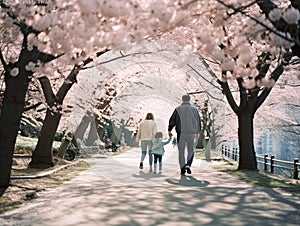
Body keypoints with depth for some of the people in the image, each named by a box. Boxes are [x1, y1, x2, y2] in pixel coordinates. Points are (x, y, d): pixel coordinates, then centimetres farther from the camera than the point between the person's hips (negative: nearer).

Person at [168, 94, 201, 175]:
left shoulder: (178, 109, 1)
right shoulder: (194, 109, 7)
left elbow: (172, 120, 0)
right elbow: (198, 122, 13)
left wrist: (169, 130, 14)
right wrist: (197, 133, 24)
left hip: (181, 133, -1)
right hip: (191, 133, 1)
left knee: (181, 151, 7)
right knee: (191, 150, 14)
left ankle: (182, 169, 4)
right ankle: (188, 165, -9)